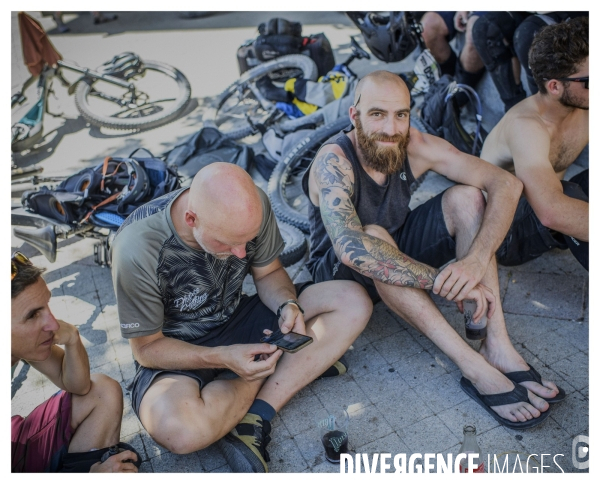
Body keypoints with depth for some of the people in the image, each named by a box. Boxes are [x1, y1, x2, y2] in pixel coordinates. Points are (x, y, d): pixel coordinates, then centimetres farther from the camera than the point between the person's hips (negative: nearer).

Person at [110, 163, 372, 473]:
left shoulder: (251, 207, -18)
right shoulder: (137, 249, -28)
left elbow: (268, 273, -1)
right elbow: (147, 347, -16)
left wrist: (288, 305, -22)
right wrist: (223, 359, -30)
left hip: (236, 319, 4)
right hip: (175, 351, -3)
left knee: (353, 302, -12)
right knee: (179, 430, -38)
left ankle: (252, 422, -18)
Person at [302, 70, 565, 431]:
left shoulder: (415, 146, -15)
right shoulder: (334, 161, -28)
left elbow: (507, 183, -20)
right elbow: (351, 248, -44)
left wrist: (477, 260, -36)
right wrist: (443, 281, -45)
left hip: (399, 251, 5)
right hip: (341, 273, -5)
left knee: (466, 197, -16)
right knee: (374, 238, -38)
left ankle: (498, 346, -24)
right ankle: (476, 369, -35)